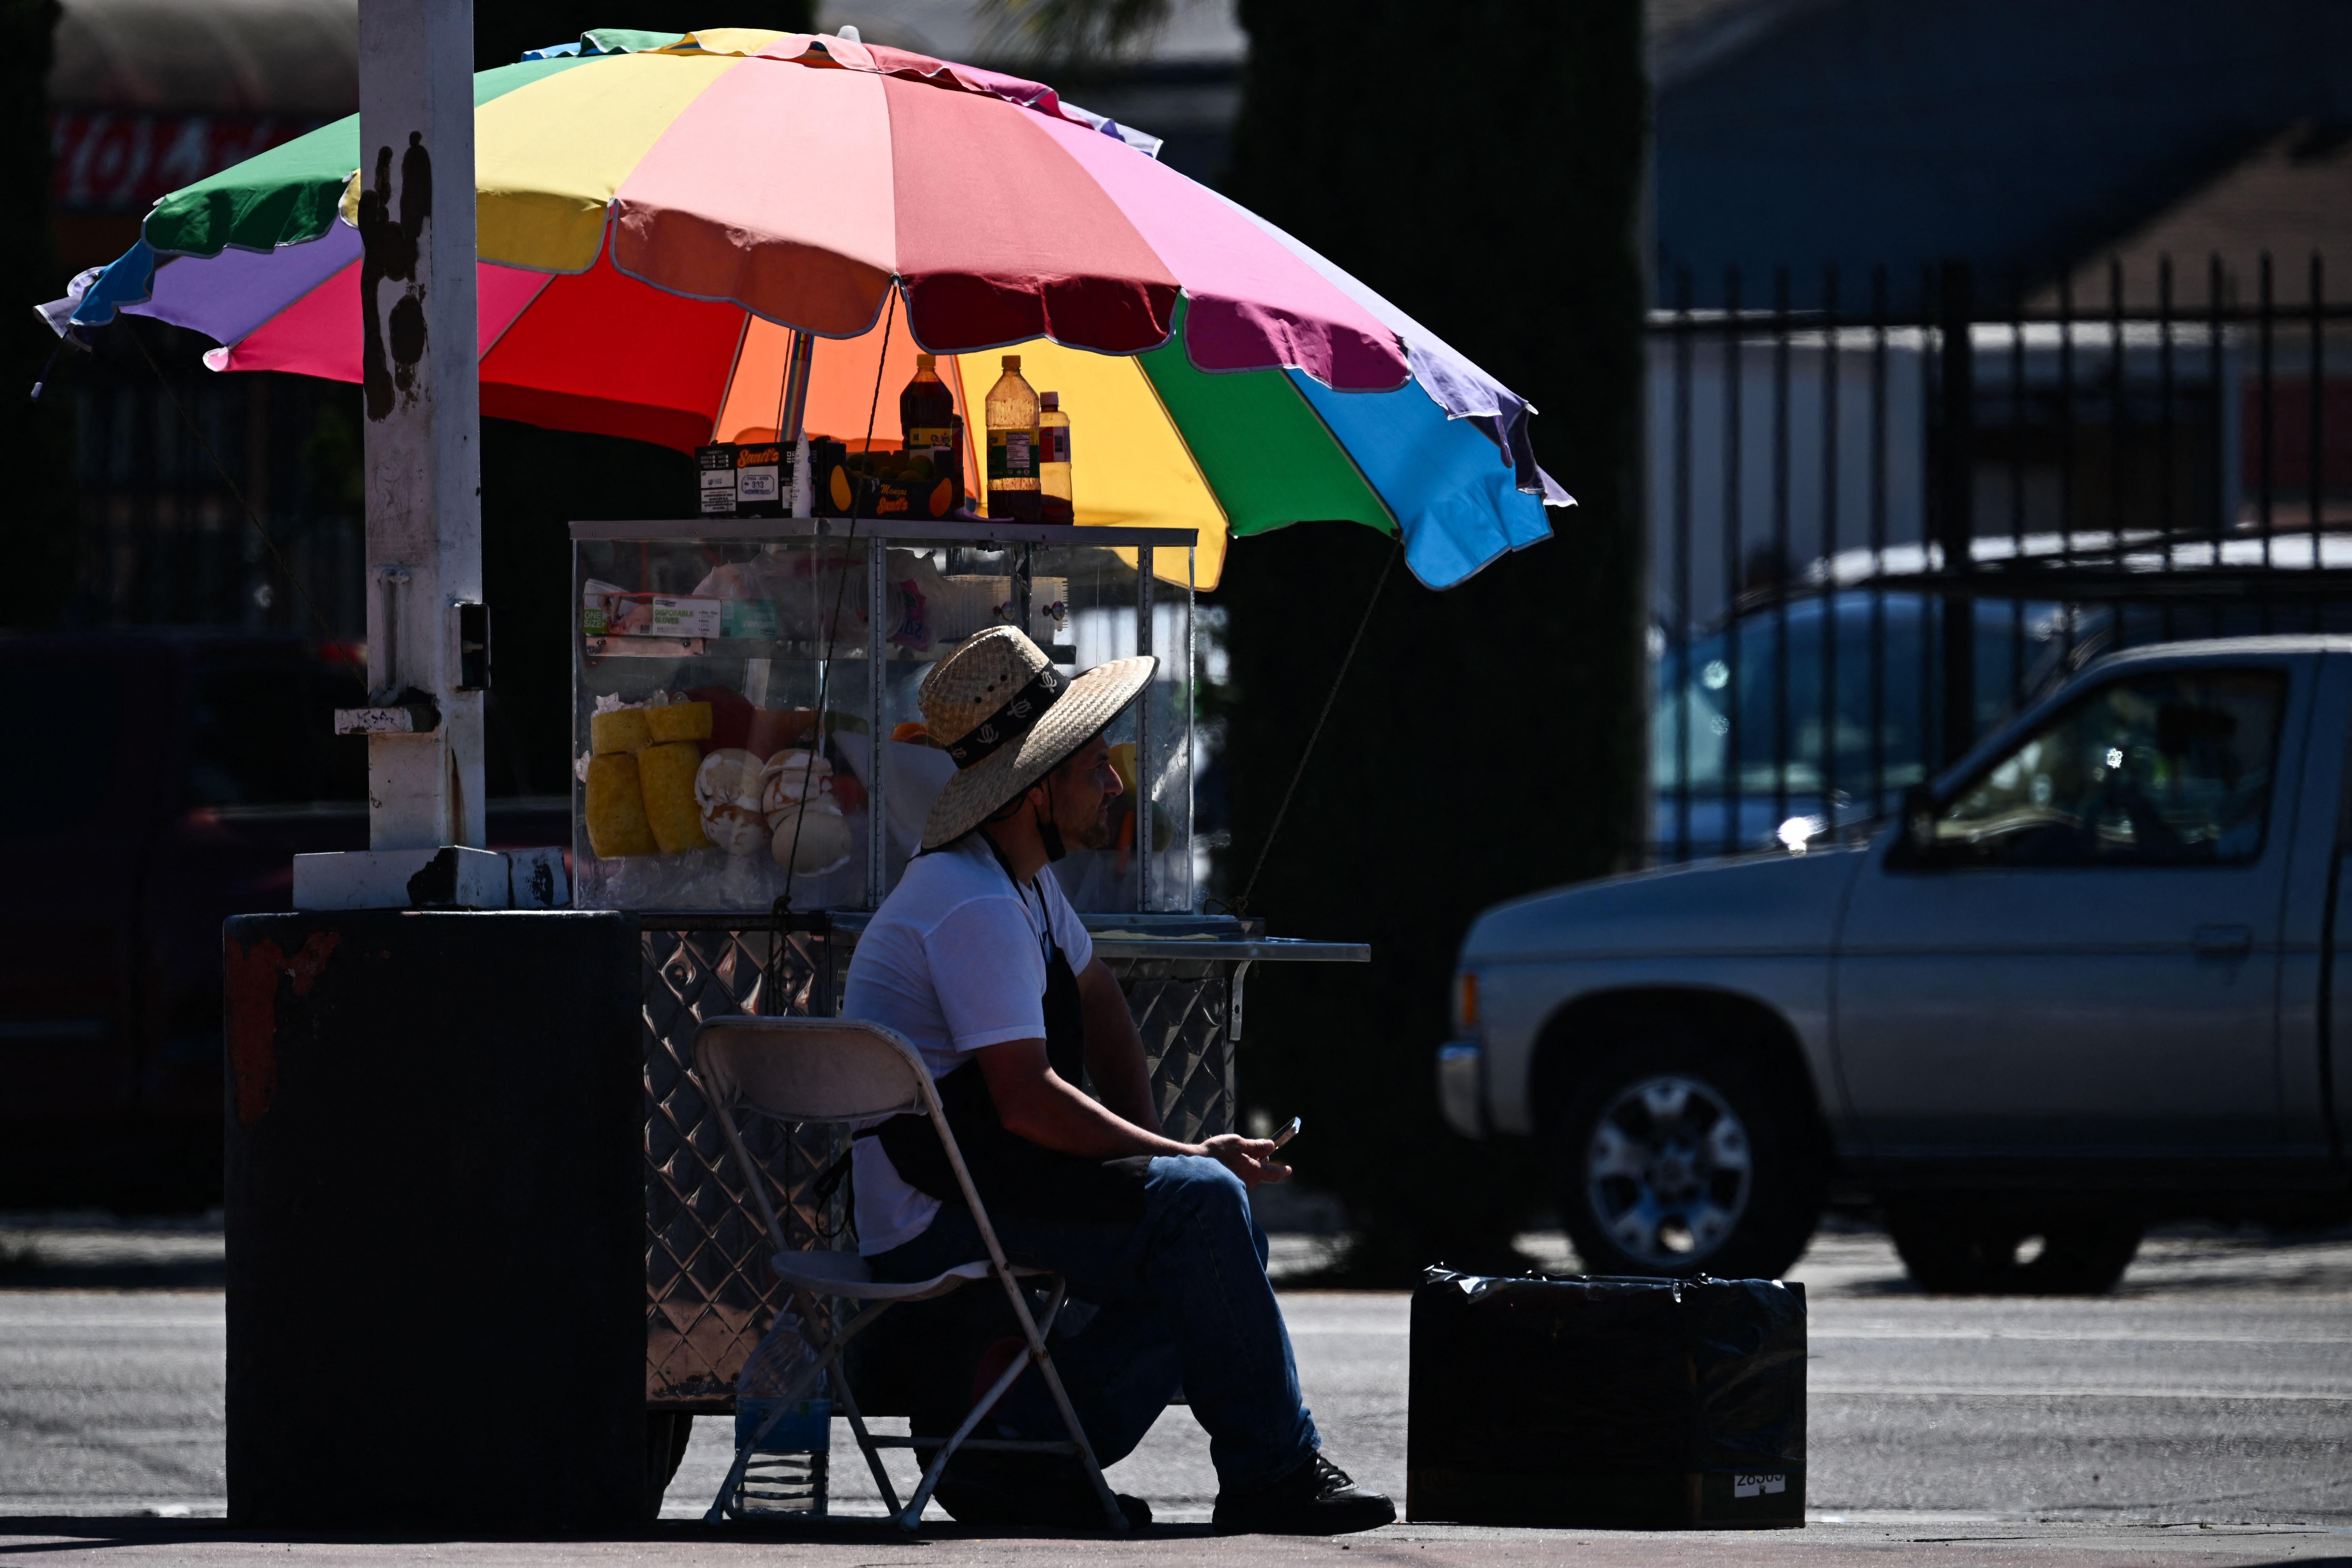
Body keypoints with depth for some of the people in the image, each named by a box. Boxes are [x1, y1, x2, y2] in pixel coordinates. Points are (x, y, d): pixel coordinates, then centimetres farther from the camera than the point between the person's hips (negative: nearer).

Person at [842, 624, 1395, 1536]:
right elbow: (1028, 1101, -26)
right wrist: (1185, 1157, -17)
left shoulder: (1025, 881, 13)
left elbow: (1100, 1011, 27)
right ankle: (1270, 1474, -15)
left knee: (1228, 1245, 8)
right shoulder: (975, 910, -21)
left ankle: (1015, 1454, 2)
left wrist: (1149, 1148, 12)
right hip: (937, 1214, -10)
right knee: (1200, 1204, -23)